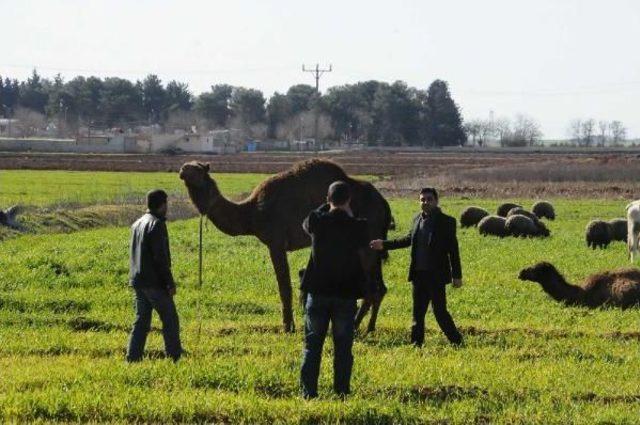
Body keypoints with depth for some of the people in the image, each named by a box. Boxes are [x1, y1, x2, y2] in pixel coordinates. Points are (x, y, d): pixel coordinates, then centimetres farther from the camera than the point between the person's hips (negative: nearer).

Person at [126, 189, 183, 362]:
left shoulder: (137, 223, 14)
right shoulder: (157, 224, -14)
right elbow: (160, 257, -18)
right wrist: (170, 283, -15)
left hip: (137, 281, 8)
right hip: (154, 282, -8)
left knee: (141, 321, 10)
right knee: (170, 320, 1)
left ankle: (132, 358, 5)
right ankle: (174, 358, 3)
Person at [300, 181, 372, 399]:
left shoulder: (317, 221, -9)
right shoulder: (357, 226, -10)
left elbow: (306, 224, 15)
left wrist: (328, 207, 19)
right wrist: (350, 215, 14)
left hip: (318, 291, 1)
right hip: (346, 293, -1)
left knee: (312, 344, 8)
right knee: (343, 348, 7)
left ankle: (308, 391, 5)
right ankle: (342, 391, 5)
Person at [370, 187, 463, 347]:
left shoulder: (446, 222, -7)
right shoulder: (417, 219, 10)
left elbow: (453, 250, -7)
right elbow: (409, 239, 25)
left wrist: (457, 276, -10)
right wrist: (384, 244, 24)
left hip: (436, 275, -6)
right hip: (419, 274, 6)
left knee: (440, 311, -7)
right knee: (418, 311, 10)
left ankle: (456, 341, 6)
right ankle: (416, 343, 18)